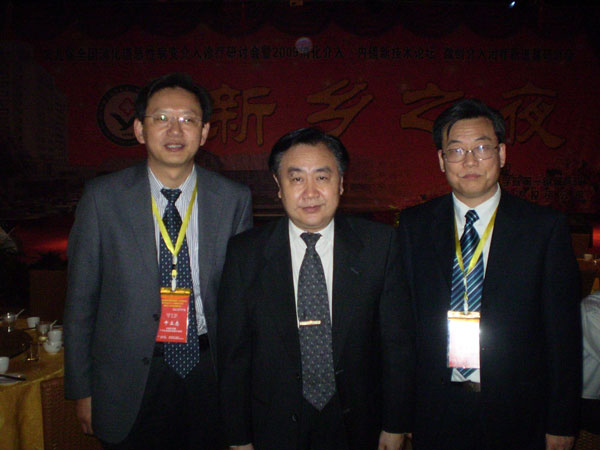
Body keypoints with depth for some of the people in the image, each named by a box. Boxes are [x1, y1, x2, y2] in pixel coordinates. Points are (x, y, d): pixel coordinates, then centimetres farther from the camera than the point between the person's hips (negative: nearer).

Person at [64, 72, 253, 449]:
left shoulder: (234, 199, -3)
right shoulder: (103, 198, -6)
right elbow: (81, 301, -1)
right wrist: (82, 390, 1)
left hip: (210, 372, 1)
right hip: (131, 380, -1)